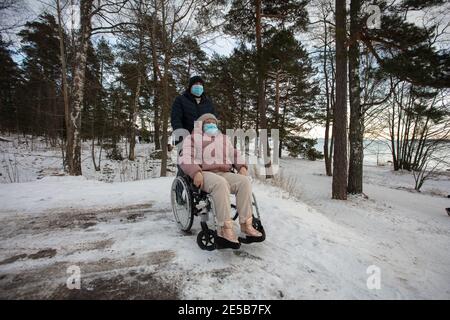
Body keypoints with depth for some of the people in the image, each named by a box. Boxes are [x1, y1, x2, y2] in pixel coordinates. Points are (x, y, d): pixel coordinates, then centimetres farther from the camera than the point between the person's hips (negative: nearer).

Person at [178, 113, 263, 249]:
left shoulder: (224, 138, 31)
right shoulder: (193, 138, 16)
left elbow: (235, 154, 28)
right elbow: (185, 158, 1)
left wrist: (242, 167, 5)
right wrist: (196, 172, -19)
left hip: (225, 174, 5)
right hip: (204, 174, -4)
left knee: (244, 181, -26)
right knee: (220, 183, -38)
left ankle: (246, 226, -29)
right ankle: (225, 229, -40)